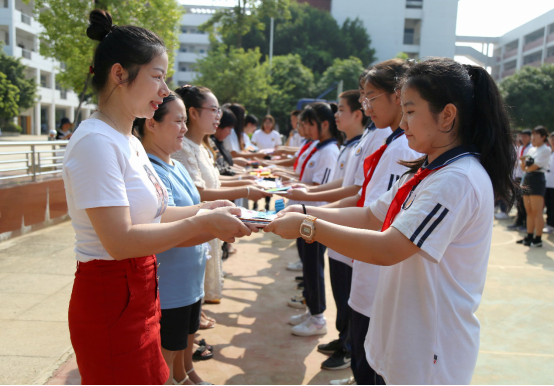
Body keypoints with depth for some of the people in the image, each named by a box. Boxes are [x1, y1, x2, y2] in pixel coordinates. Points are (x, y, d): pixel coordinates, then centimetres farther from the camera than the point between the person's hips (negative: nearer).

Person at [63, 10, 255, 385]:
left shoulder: (131, 142, 10)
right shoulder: (96, 141, -19)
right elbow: (120, 240, -25)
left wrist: (208, 209, 1)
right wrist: (204, 222, -21)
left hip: (140, 293, 9)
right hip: (111, 301, -9)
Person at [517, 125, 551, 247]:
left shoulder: (546, 149, -7)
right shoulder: (532, 150, 17)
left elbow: (535, 166, -14)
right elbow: (523, 167, 13)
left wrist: (526, 168, 5)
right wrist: (522, 161, -7)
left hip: (537, 180, -8)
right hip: (527, 180, 8)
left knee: (537, 212, -6)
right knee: (529, 212, 11)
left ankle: (538, 239, -1)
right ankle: (529, 236, 17)